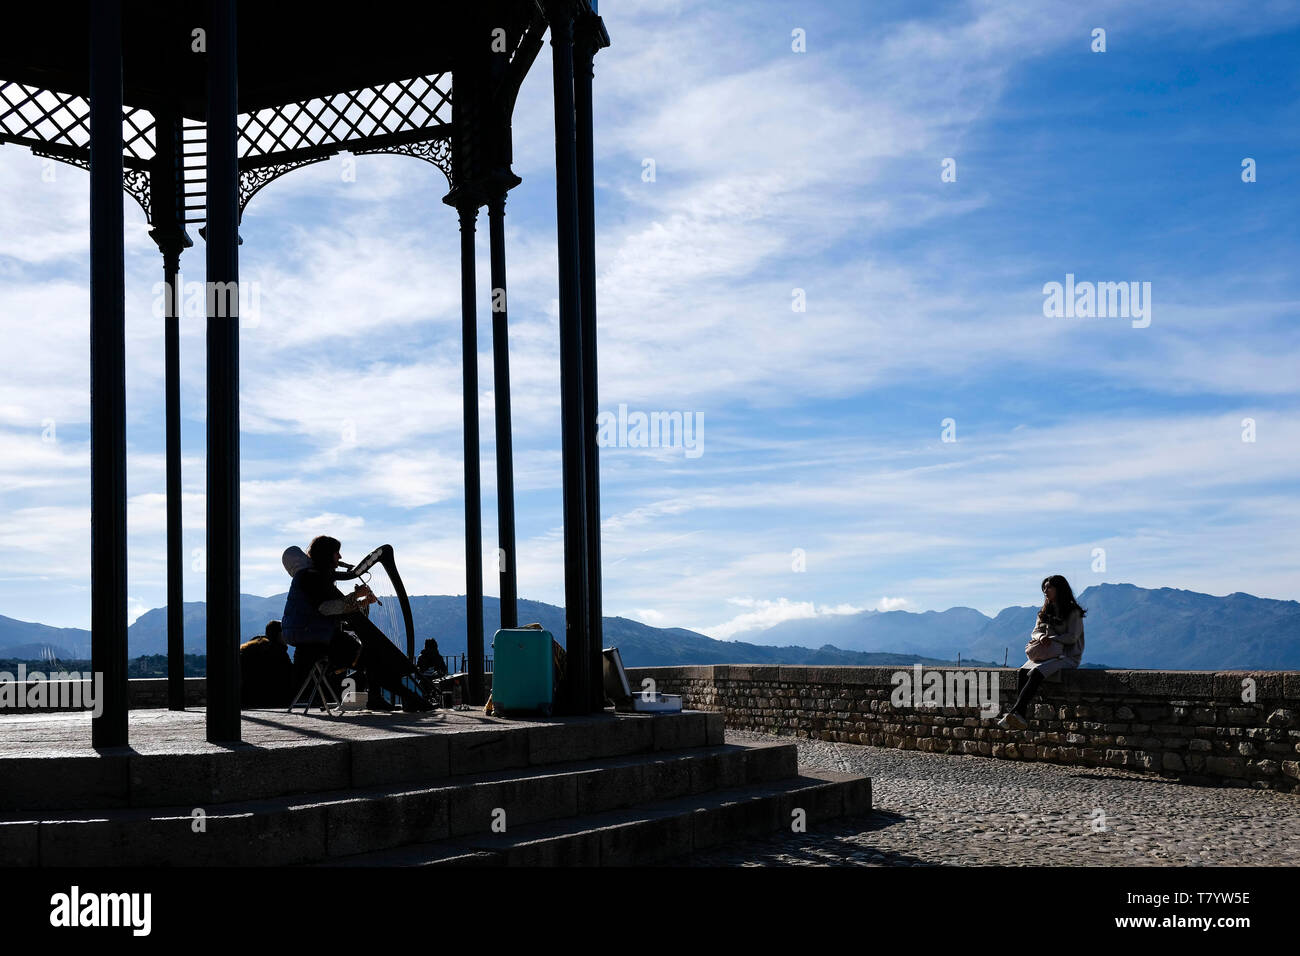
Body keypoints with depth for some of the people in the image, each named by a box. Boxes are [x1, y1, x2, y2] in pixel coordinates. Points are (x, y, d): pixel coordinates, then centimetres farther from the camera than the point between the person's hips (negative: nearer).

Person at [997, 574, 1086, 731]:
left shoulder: (1073, 612, -2)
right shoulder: (1045, 611, 20)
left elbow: (1072, 637, -11)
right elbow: (1035, 632, 13)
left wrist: (1051, 639, -21)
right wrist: (1041, 637, -11)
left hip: (1067, 657, -6)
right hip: (1047, 655, 6)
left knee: (1036, 672, -33)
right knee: (1023, 672, -24)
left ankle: (1014, 712, -41)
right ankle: (1020, 718, -34)